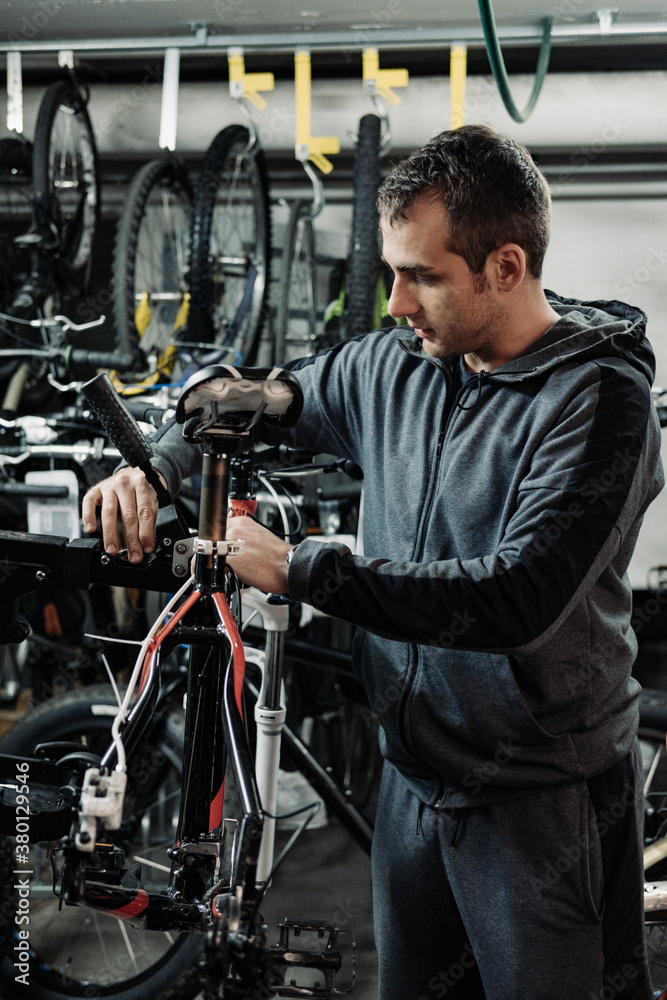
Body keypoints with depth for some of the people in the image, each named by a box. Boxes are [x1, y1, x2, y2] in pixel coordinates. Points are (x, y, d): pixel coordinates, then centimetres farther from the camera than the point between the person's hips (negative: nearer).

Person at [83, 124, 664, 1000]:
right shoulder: (395, 367, 0)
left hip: (543, 801, -6)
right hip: (415, 777, 7)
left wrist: (301, 570, -29)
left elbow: (520, 597, -31)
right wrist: (154, 466, -3)